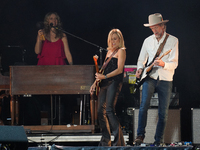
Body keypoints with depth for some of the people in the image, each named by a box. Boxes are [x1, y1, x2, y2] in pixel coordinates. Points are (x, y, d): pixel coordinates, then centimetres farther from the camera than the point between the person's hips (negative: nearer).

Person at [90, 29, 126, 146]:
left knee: (109, 110, -19)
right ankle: (105, 141, 9)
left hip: (114, 82, -8)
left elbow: (119, 69, -11)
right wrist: (96, 82, 14)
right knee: (101, 111, 3)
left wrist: (105, 76, -16)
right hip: (104, 84, 8)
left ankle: (119, 140, -19)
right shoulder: (109, 52, 22)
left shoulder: (121, 51, -1)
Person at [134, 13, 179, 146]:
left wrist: (163, 64, -27)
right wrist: (140, 68, -2)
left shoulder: (173, 41, -1)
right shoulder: (148, 41, 9)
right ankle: (140, 135, -11)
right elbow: (141, 59, 19)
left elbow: (174, 63, -7)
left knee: (163, 112, 1)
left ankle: (158, 141, 11)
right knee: (144, 105, -19)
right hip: (150, 78, 1)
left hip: (165, 80, -1)